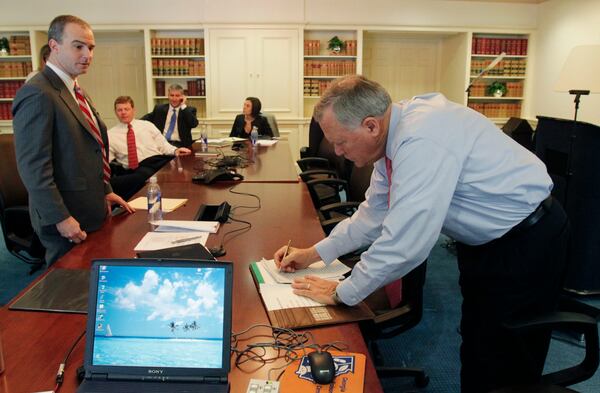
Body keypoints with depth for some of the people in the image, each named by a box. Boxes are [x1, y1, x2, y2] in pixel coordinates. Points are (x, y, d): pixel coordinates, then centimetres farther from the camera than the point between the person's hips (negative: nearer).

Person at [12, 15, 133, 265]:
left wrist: (104, 191, 15)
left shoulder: (73, 90, 12)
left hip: (91, 212, 9)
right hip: (69, 221, -9)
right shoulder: (37, 94, -18)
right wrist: (60, 218, -23)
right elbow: (33, 166, -22)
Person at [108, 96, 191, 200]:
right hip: (137, 169, -3)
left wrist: (175, 151, -4)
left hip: (159, 160, 3)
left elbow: (163, 145, 17)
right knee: (145, 175, -43)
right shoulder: (110, 135, 16)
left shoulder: (147, 125, 21)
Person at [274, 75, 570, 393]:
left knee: (503, 363, 3)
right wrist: (315, 253, 2)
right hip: (484, 238, 9)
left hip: (526, 243, -9)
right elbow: (375, 213, 7)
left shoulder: (421, 141, -32)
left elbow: (404, 243, -34)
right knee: (476, 346, 20)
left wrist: (341, 293, -20)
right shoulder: (393, 135, -3)